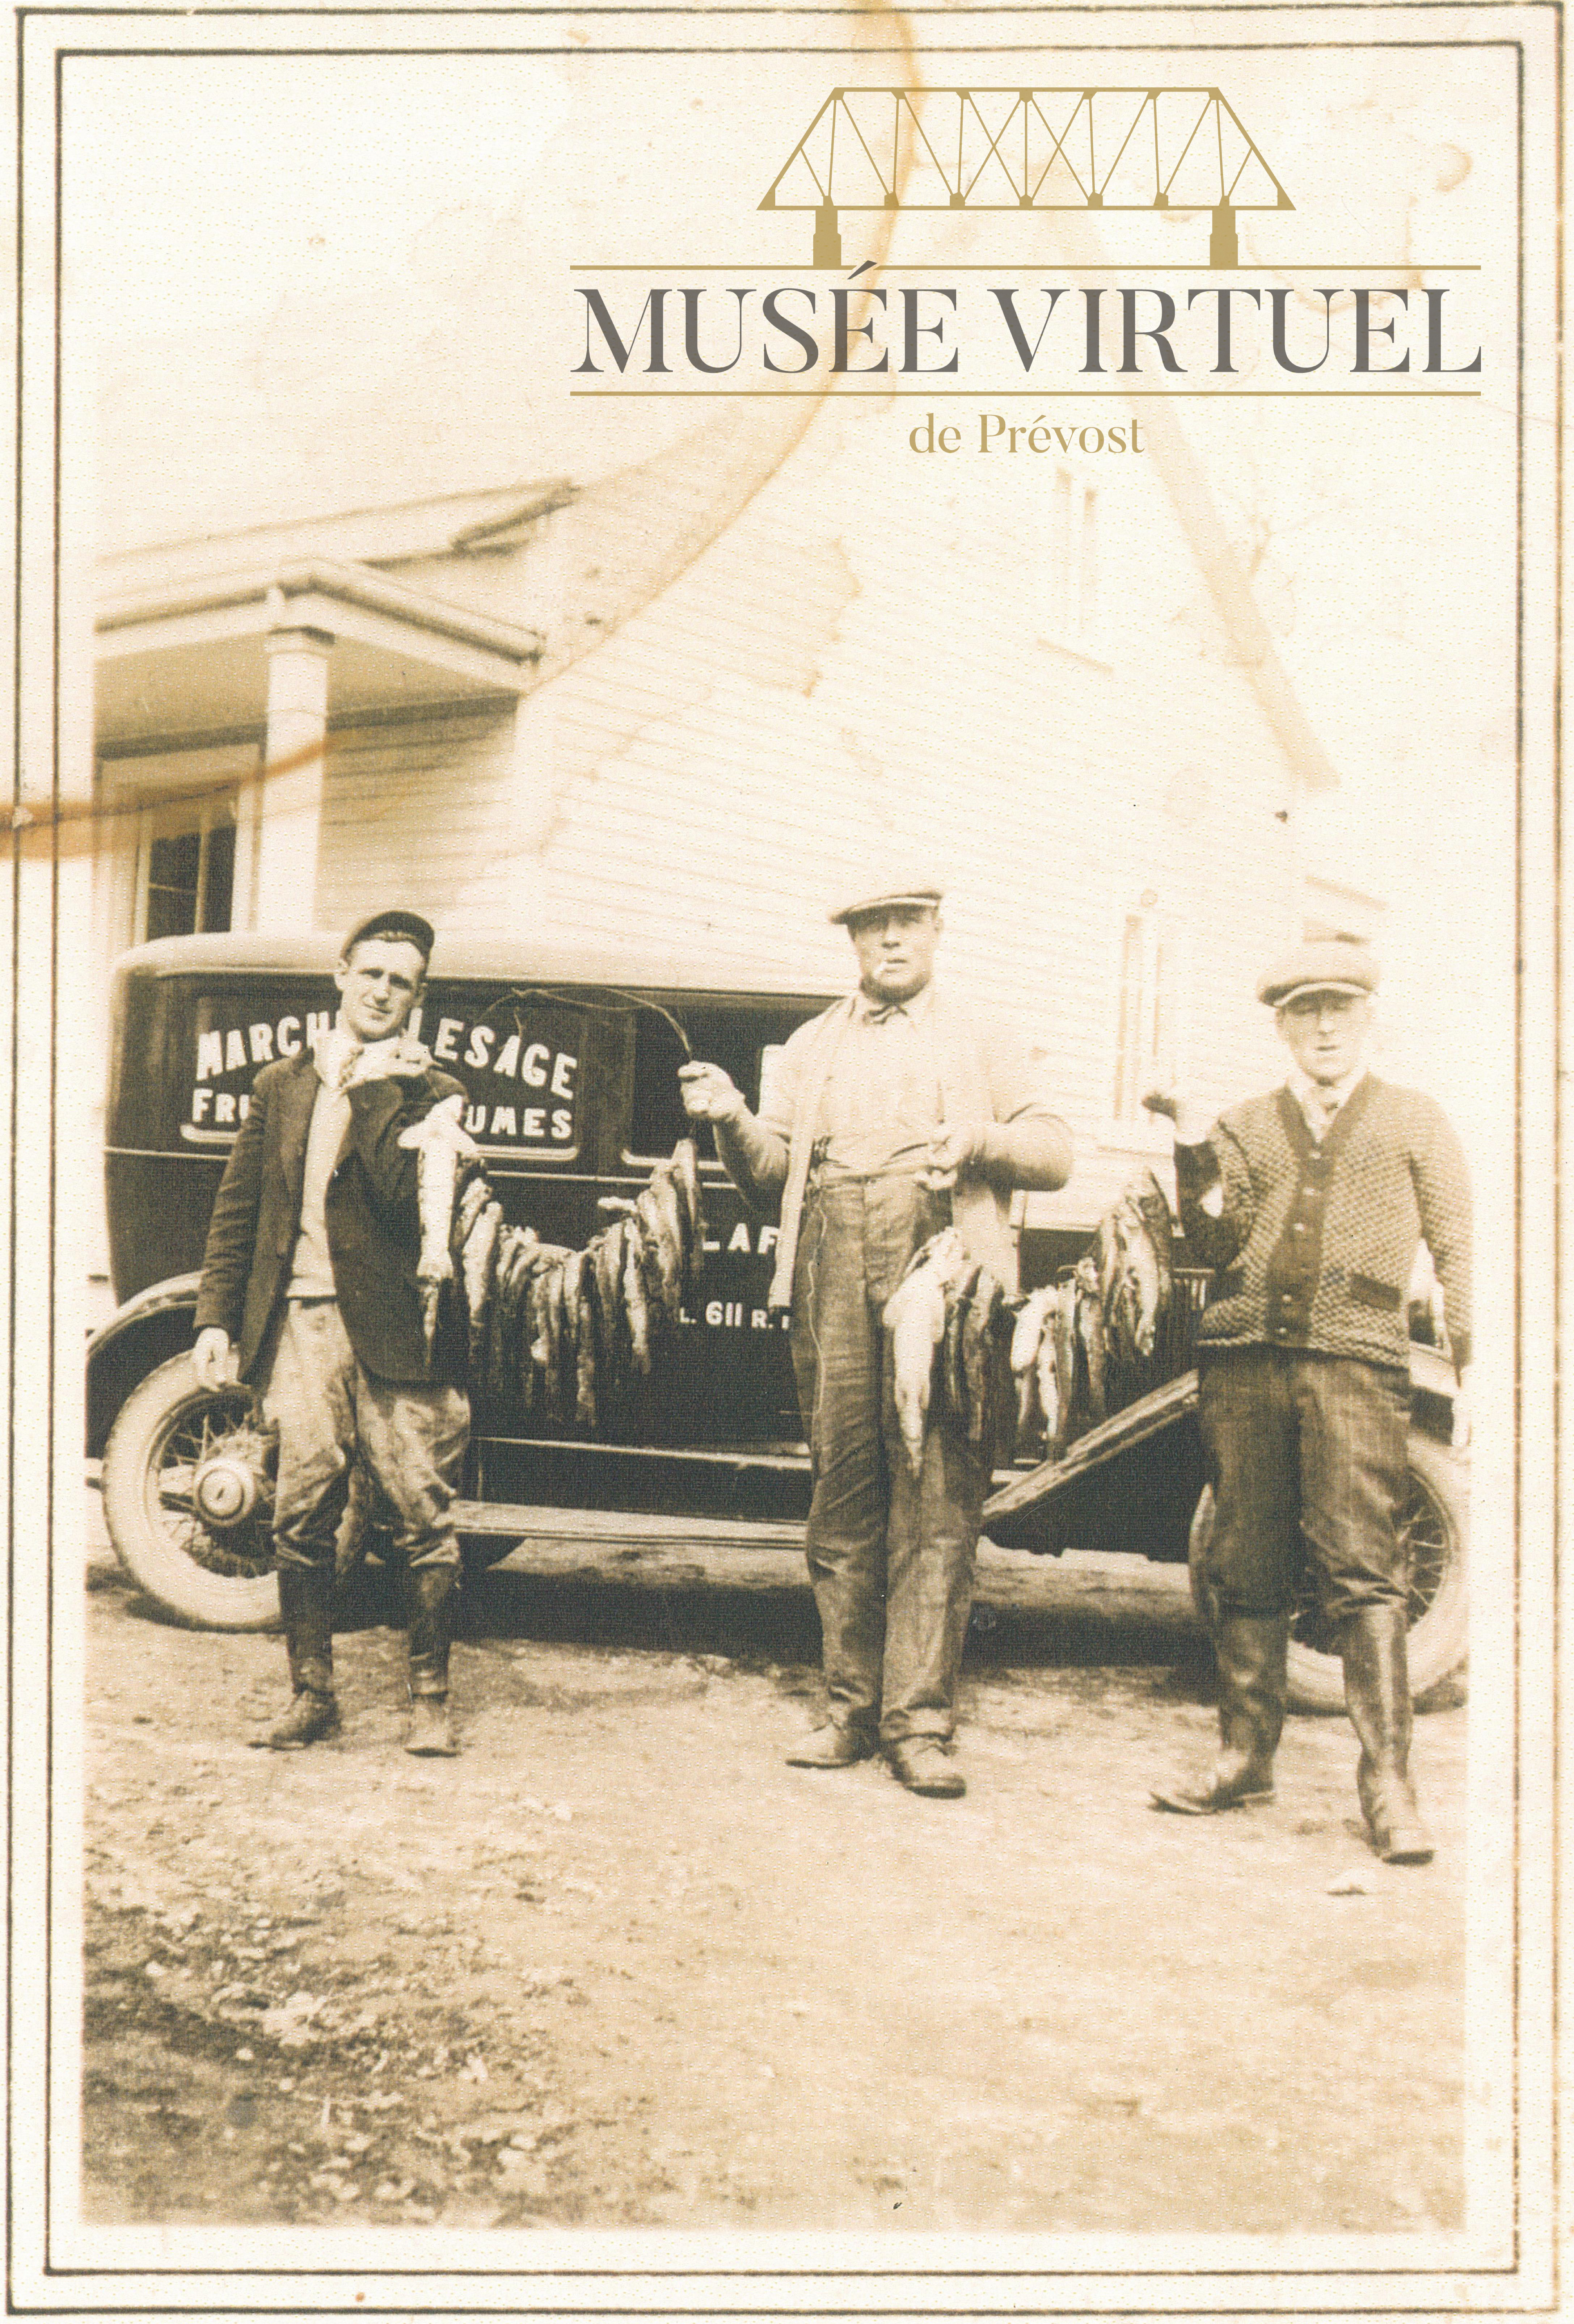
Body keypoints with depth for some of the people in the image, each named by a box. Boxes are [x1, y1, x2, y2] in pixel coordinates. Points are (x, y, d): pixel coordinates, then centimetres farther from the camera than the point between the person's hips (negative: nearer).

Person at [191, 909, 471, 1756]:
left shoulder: (431, 1091, 4)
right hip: (299, 1325, 3)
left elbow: (406, 1191, -13)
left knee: (424, 1519, -2)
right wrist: (215, 1316, 7)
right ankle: (311, 1693, 17)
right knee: (301, 1519, 4)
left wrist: (371, 1087, -13)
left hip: (395, 1329, -3)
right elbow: (236, 1210, 14)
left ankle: (429, 1700, 10)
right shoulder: (281, 1085, 15)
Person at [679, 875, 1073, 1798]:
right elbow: (770, 1174, 17)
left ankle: (919, 1723, -6)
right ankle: (853, 1711, 11)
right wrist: (734, 1123, -3)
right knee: (843, 1502, 3)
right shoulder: (813, 1047, 23)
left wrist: (981, 1137, -7)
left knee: (935, 1502, -8)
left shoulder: (981, 1042, 18)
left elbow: (1055, 1153, 11)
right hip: (835, 1281, 2)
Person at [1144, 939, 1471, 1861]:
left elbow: (1460, 1255, 10)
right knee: (1248, 1568, 6)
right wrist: (1195, 1156, -4)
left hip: (1356, 1359, -3)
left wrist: (1477, 1374, 0)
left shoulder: (1415, 1122, 13)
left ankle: (1388, 1777, -7)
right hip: (1244, 1356, 3)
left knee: (1361, 1568, -10)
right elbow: (1217, 1248, 9)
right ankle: (1248, 1752, 17)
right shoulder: (1246, 1126, 19)